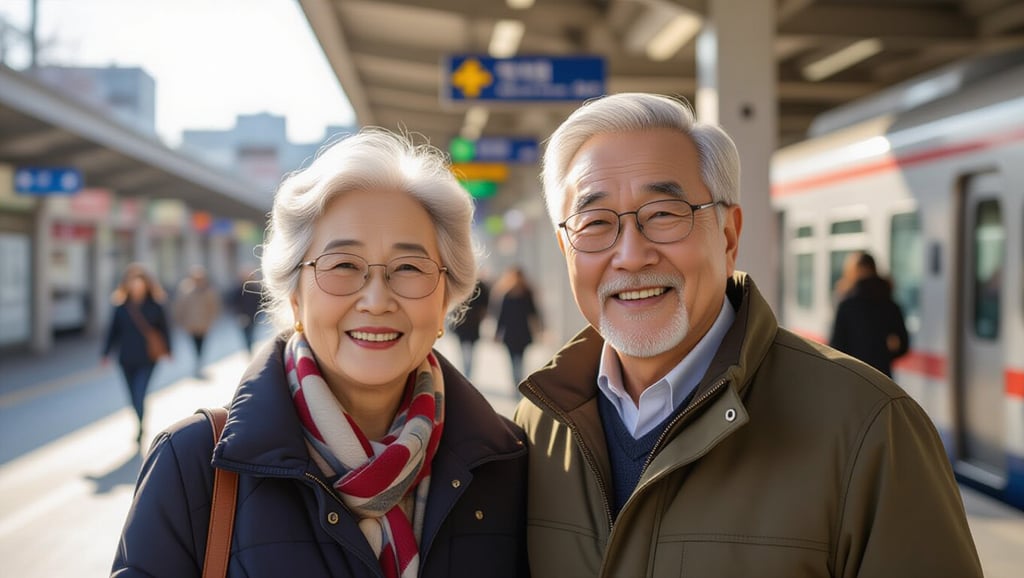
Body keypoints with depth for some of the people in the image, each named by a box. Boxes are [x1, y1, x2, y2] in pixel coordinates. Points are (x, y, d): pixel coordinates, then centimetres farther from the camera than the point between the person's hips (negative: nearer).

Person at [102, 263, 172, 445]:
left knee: (139, 395, -13)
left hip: (147, 359, -3)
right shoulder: (122, 306, -1)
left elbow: (164, 329, 3)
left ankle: (140, 430, -6)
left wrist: (167, 350, 5)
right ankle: (141, 426, 30)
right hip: (127, 359, 3)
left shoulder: (154, 305, -5)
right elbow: (113, 330, 5)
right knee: (134, 397, 12)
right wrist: (107, 353, 7)